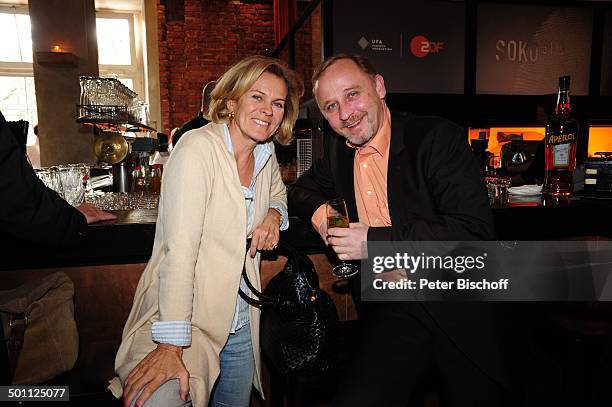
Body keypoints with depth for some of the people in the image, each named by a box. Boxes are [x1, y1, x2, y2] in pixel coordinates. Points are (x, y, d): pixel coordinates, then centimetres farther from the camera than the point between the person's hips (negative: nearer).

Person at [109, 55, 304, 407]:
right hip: (183, 319, -6)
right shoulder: (198, 148, -16)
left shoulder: (267, 154, 4)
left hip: (240, 325, 7)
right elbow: (179, 249, -23)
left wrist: (275, 214, 0)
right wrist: (170, 346, -27)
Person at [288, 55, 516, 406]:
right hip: (390, 315, 2)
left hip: (455, 308, -2)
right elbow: (301, 190, 23)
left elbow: (476, 230, -17)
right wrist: (318, 209, -1)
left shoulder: (437, 137, -9)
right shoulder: (338, 148, 9)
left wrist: (374, 241, -20)